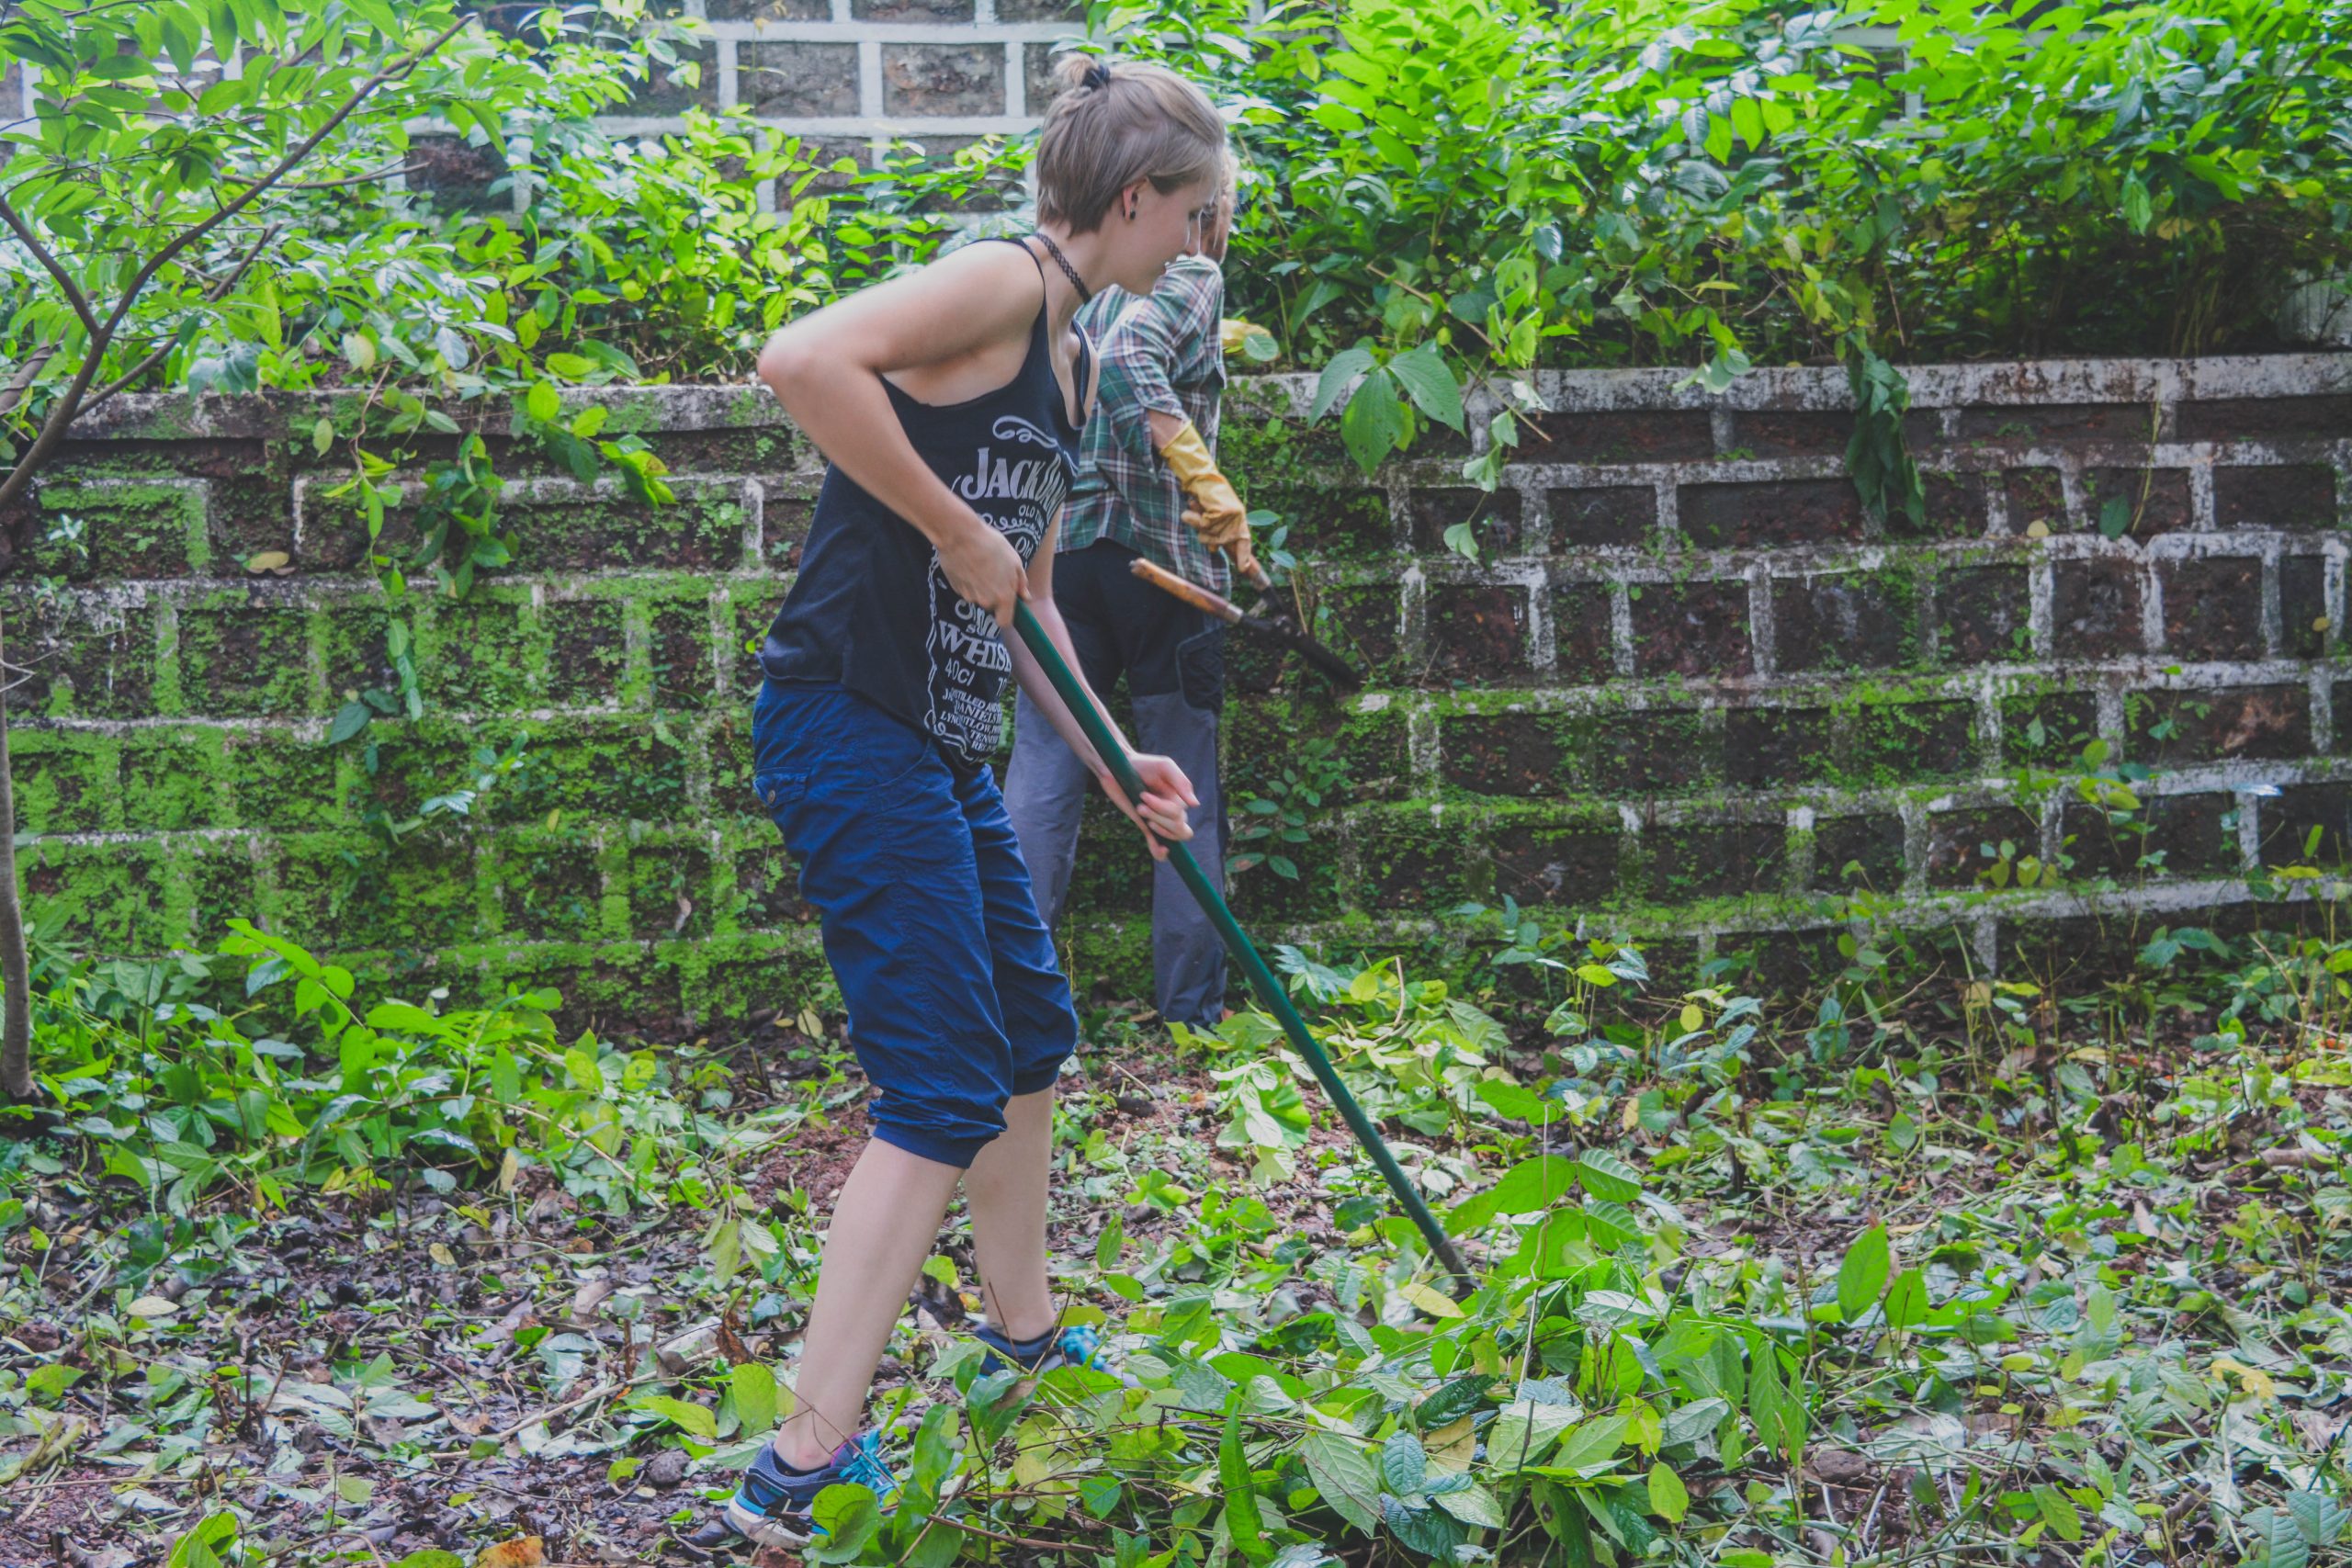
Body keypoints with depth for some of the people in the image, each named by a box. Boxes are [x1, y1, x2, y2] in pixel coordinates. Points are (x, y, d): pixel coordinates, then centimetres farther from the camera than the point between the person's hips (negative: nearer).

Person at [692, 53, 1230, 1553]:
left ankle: (1027, 1343, 41)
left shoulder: (1073, 356, 16)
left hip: (948, 746, 10)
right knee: (944, 1093, -10)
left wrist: (1112, 761, 17)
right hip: (851, 725, -10)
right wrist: (956, 530, -23)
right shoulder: (1003, 281, -13)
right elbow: (802, 360, -30)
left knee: (1031, 1034, 22)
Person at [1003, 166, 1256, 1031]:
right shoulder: (1193, 277, -4)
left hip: (1059, 546, 6)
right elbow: (1128, 361, -23)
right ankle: (1191, 1013, 9)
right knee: (1188, 798, 5)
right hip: (1161, 561, -5)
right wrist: (1210, 483, -29)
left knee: (1039, 778, 3)